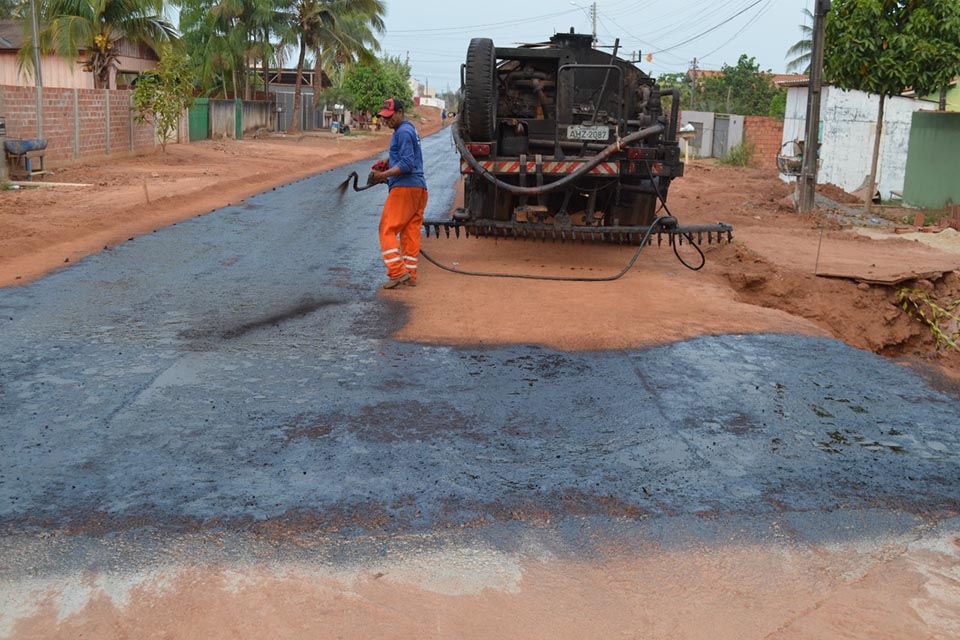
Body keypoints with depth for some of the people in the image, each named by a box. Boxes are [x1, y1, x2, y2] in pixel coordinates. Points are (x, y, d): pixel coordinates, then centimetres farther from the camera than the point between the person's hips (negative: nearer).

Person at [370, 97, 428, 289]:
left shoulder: (403, 132, -10)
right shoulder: (410, 129, 22)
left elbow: (406, 164, -19)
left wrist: (383, 175, -19)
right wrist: (387, 175, 19)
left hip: (404, 187, -10)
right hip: (419, 187, 10)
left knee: (387, 230, -7)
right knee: (411, 233, 9)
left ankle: (398, 271, -13)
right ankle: (410, 275, 10)